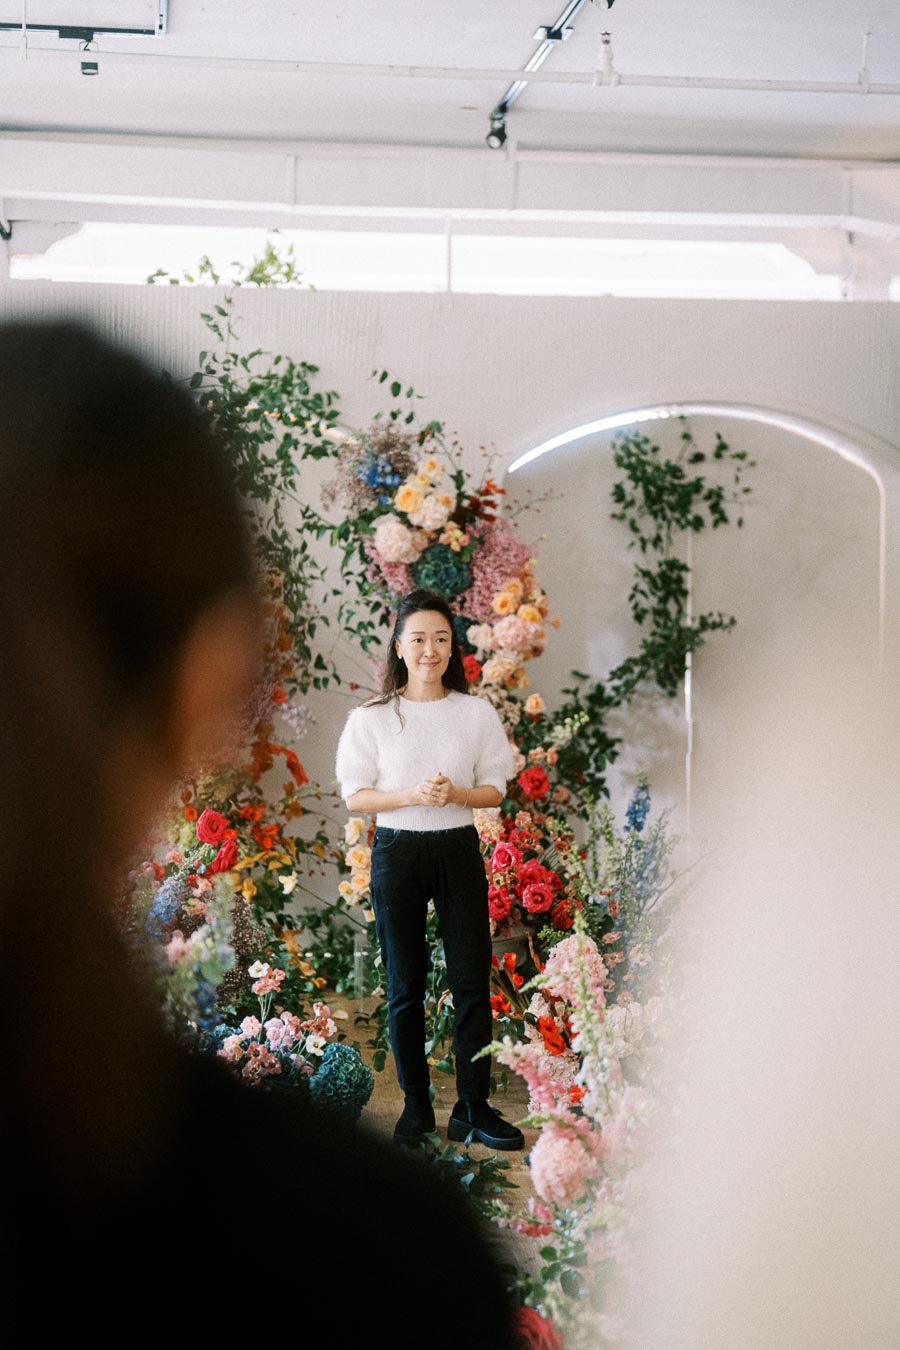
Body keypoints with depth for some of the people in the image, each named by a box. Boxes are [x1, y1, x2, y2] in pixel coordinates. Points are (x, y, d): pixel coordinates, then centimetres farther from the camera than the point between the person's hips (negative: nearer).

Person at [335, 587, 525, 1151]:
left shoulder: (476, 712, 3)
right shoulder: (371, 718, -1)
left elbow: (496, 789, 6)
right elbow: (355, 796, -1)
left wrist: (455, 794, -15)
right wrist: (410, 796, -17)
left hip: (458, 850, 1)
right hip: (397, 851, -1)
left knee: (473, 979, -2)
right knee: (405, 985, 5)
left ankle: (474, 1106, 6)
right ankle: (417, 1105, 16)